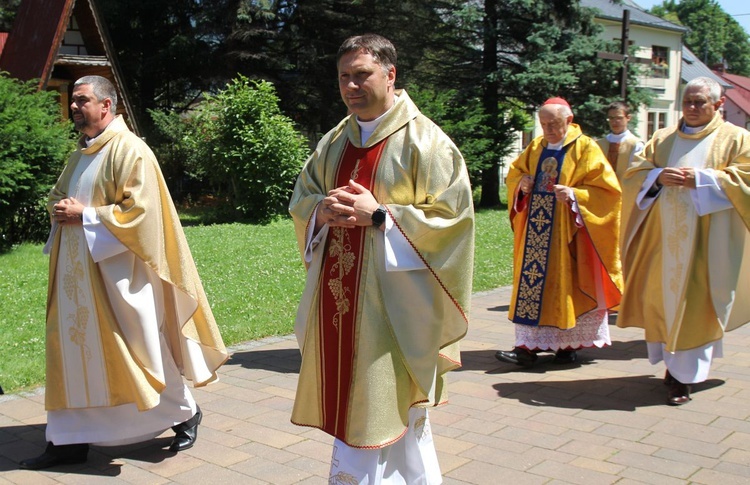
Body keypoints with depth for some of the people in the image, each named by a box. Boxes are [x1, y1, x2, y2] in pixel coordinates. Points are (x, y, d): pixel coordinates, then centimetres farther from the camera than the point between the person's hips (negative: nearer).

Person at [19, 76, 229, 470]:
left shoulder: (130, 151, -12)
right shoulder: (80, 155, 14)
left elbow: (140, 211, -19)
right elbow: (57, 195, 25)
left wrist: (85, 215, -17)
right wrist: (60, 210, 1)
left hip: (118, 274, -8)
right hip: (77, 277, 8)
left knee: (143, 349, 4)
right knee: (72, 352, 7)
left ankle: (185, 413, 25)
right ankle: (69, 440, 15)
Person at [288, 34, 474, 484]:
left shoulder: (425, 141, -9)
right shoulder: (335, 141, 11)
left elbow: (451, 217, -13)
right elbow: (301, 197, 17)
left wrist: (378, 216, -18)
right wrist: (321, 210, -6)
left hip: (390, 300, -7)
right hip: (338, 298, 7)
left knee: (379, 411, -1)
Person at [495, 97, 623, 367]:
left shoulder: (586, 149, -5)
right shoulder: (536, 147, 10)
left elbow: (607, 189, -8)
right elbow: (514, 172, 20)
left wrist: (574, 195, -22)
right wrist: (522, 183, -3)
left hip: (567, 232, -5)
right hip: (535, 230, 5)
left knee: (565, 283, 0)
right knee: (531, 281, 0)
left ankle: (568, 344, 13)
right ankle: (529, 345, 2)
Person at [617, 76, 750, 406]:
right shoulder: (662, 139, 16)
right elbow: (634, 175, 9)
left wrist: (700, 179, -16)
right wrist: (657, 177, -12)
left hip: (705, 238, -4)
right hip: (663, 234, 4)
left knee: (694, 303, -7)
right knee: (662, 296, 4)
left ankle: (684, 375, -2)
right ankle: (672, 362, 18)